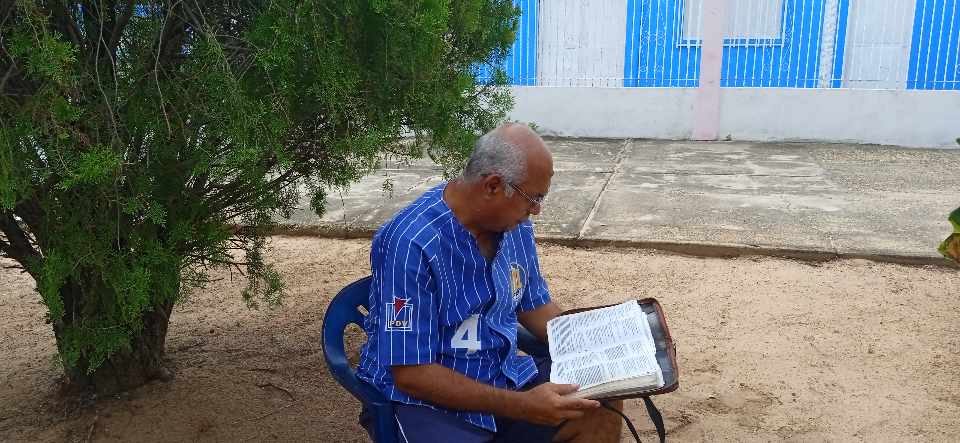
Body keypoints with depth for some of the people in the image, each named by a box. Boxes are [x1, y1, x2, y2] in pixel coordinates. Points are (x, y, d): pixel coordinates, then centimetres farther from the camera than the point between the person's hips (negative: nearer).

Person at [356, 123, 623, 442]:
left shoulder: (514, 224, -2)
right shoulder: (413, 244, -25)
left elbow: (535, 308, 13)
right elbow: (412, 374, -23)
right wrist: (520, 405, -27)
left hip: (505, 377, 7)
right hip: (427, 399, -6)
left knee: (602, 406, -7)